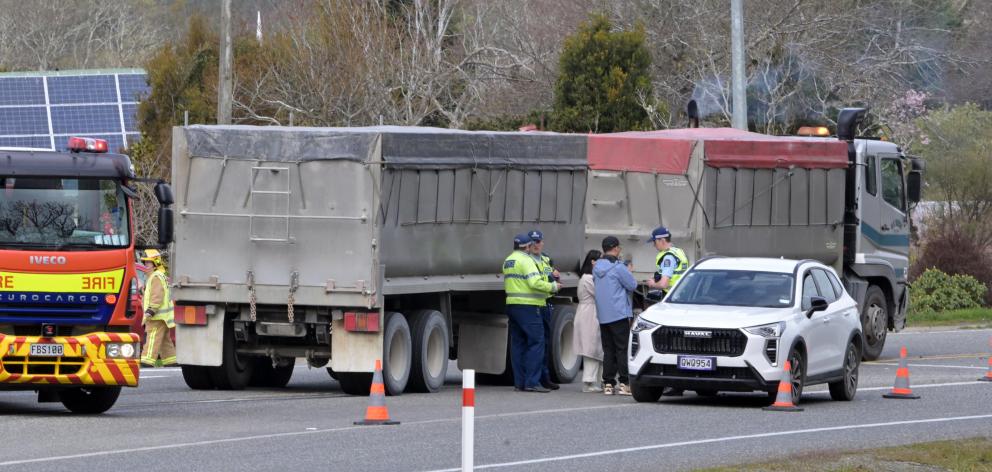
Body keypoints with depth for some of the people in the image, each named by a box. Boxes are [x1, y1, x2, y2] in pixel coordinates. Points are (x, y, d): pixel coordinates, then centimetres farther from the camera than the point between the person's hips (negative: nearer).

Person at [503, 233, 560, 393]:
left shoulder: (508, 261, 17)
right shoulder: (526, 260, -12)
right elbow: (535, 282, -21)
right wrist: (553, 287, -7)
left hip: (512, 305, 9)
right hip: (528, 307, -9)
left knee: (517, 343, 10)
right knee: (536, 342, -7)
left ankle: (519, 382, 8)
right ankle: (532, 382, -13)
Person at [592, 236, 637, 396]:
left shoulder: (597, 267, 9)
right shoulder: (618, 268, -13)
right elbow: (632, 285, -9)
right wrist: (628, 271, 11)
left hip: (602, 315, 6)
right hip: (619, 314, -6)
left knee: (608, 350, 9)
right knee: (622, 349, -3)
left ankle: (608, 384, 5)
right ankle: (623, 383, -7)